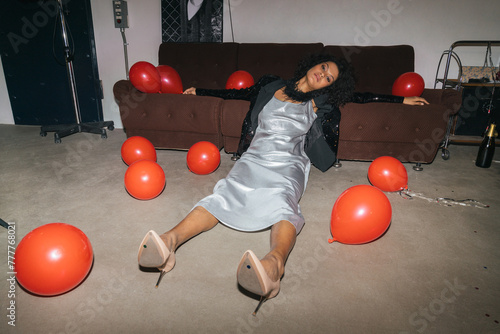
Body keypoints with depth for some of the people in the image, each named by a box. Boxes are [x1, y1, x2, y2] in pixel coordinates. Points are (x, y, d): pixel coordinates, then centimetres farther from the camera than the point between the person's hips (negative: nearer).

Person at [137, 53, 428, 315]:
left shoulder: (321, 103, 20)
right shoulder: (271, 86, 22)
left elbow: (361, 97, 29)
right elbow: (239, 93, 32)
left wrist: (402, 100, 33)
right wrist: (200, 91, 39)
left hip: (288, 165, -1)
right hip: (253, 159, 2)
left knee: (282, 203, -36)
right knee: (224, 194, -29)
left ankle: (273, 264, -64)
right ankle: (171, 240, -50)